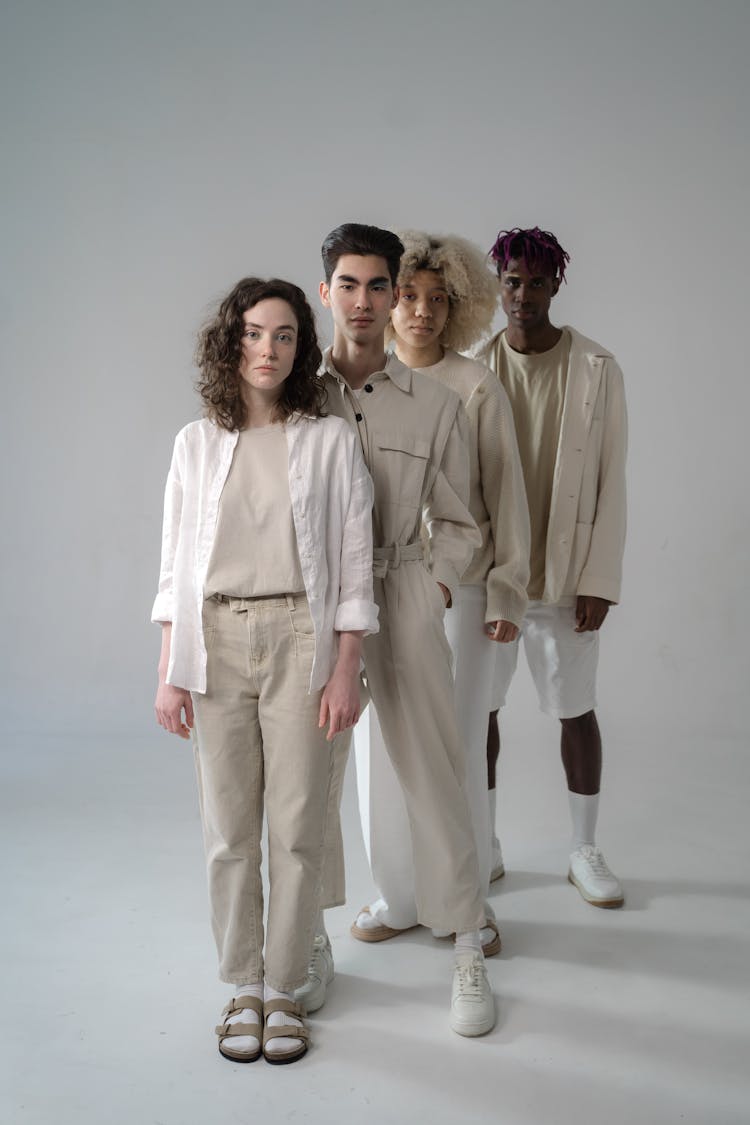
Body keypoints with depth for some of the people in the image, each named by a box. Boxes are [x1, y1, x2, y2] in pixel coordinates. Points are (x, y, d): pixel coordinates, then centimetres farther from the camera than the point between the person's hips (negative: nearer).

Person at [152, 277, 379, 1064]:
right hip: (216, 643, 2)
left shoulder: (329, 440, 2)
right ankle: (242, 986, 23)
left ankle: (283, 988, 19)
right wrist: (169, 672, 2)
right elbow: (175, 564, 8)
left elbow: (353, 562, 0)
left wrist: (345, 671, -5)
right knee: (229, 829, 7)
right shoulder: (197, 443, 7)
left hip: (300, 638, -1)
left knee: (297, 827, 2)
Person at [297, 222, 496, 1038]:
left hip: (402, 596, 0)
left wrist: (438, 585, -3)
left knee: (434, 774, 1)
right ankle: (314, 942, 27)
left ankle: (468, 953, 16)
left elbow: (455, 521, 10)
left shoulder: (434, 404, 4)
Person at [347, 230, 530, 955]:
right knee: (381, 746, 6)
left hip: (456, 589, -3)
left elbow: (505, 494, 0)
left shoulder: (477, 387, -2)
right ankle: (397, 898, 23)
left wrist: (506, 594, -3)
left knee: (456, 746, 2)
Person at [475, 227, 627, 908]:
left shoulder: (597, 369, -2)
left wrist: (598, 579, -7)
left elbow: (611, 480, -2)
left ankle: (585, 850, 24)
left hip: (565, 573, -1)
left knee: (577, 710, 7)